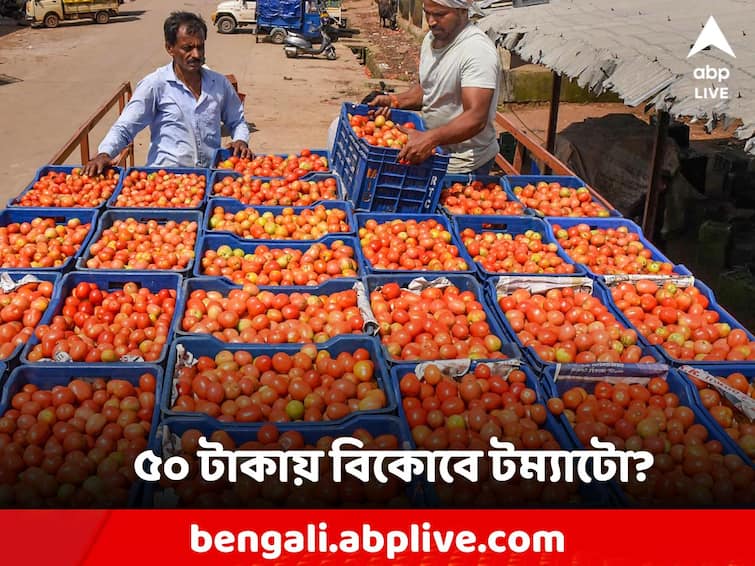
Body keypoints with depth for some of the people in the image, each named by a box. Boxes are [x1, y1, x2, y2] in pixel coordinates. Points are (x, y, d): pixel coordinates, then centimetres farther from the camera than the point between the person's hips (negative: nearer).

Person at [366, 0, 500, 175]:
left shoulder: (478, 50, -25)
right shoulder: (431, 38, 3)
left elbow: (476, 118, -34)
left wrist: (430, 139, -49)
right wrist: (395, 100, -3)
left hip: (464, 166, -8)